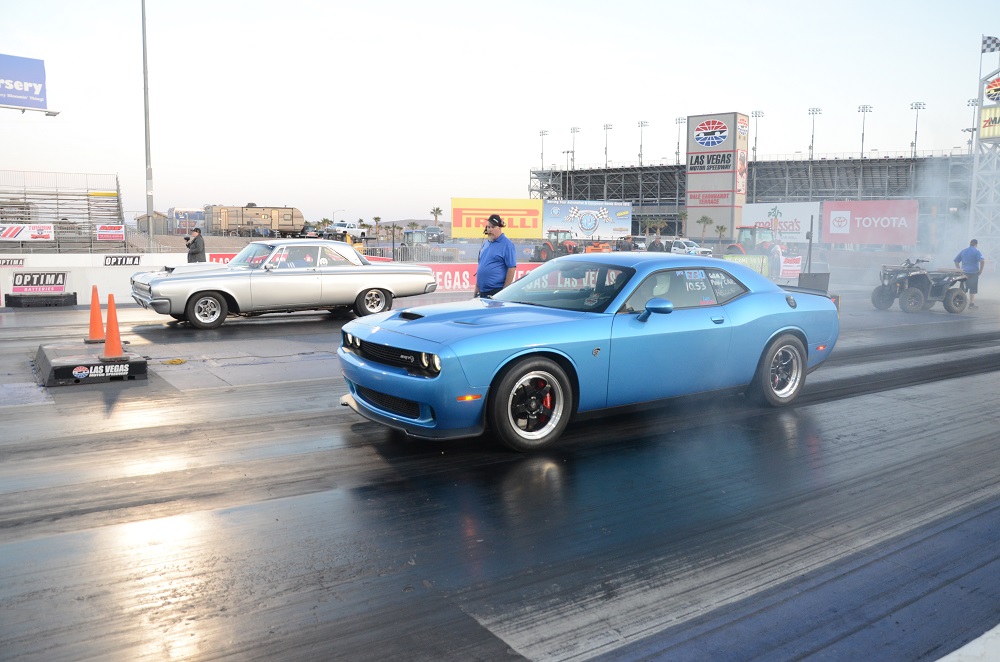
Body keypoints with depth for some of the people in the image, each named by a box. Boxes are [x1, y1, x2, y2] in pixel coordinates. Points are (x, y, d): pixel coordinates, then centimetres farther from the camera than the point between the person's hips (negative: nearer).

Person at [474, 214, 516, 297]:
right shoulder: (485, 243, 15)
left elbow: (511, 268, -12)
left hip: (497, 290, -7)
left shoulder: (507, 244, -7)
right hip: (483, 292, 7)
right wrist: (477, 288, 16)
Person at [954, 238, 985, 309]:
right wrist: (981, 270, -9)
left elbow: (956, 261, 13)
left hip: (964, 273, 5)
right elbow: (982, 261, -20)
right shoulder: (976, 252, -6)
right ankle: (971, 304, 5)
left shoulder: (963, 251, 11)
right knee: (973, 289, 3)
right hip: (973, 273, -5)